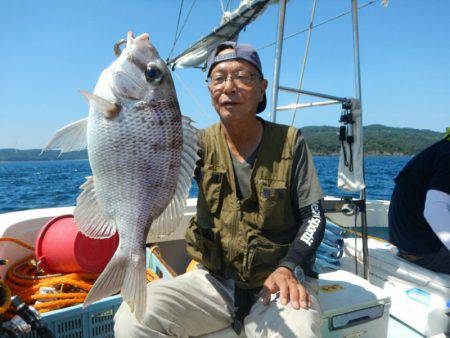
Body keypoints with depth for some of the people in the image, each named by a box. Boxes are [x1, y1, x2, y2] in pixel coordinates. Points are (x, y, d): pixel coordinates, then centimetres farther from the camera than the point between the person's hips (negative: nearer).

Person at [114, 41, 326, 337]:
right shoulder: (201, 145, 0)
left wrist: (289, 268, -16)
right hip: (214, 279, 2)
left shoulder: (289, 142, -3)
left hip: (278, 281, -1)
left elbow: (314, 216, -2)